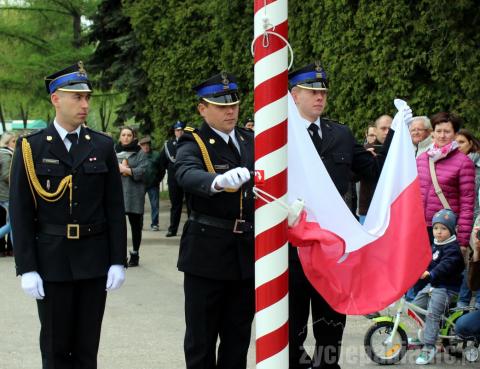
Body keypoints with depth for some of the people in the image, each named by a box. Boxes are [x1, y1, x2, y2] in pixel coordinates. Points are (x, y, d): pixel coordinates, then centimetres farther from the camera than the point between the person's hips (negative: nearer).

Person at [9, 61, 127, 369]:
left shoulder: (103, 146, 4)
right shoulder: (31, 147, -3)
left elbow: (115, 208, 4)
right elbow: (20, 212, -4)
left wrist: (118, 262, -2)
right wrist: (26, 268, -10)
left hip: (94, 259, 2)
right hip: (51, 260, -2)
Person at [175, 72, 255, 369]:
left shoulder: (250, 140, 10)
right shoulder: (194, 143, -7)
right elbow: (187, 174, -29)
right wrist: (219, 181, -49)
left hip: (247, 252, 5)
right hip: (208, 254, -5)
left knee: (238, 337, 12)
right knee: (202, 337, 3)